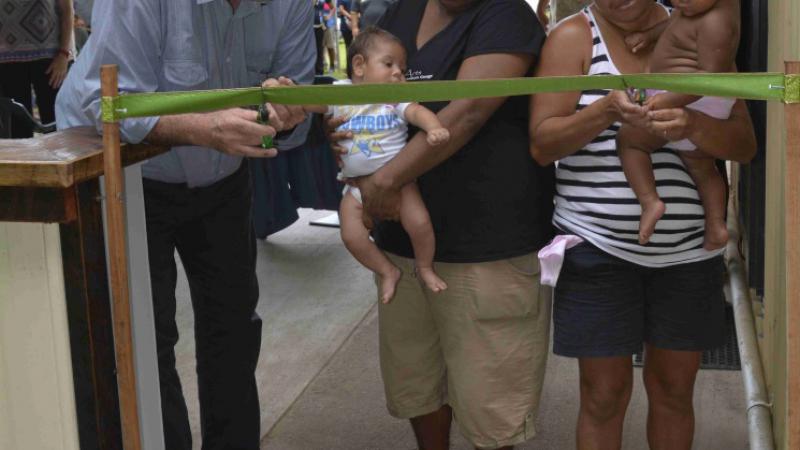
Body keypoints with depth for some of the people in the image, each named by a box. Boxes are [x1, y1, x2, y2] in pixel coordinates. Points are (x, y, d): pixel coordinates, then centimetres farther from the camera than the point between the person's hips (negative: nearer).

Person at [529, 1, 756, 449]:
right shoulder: (574, 37, -3)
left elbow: (745, 144, -1)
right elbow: (541, 145, -9)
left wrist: (693, 125, -22)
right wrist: (606, 110, -26)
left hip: (690, 248, 3)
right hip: (599, 247, -2)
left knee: (674, 388, 13)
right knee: (605, 393, 3)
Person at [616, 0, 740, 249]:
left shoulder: (715, 22, -24)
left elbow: (712, 74, -30)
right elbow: (677, 24, 23)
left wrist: (671, 99, -37)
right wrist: (649, 35, 13)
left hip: (688, 104, -10)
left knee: (629, 140, 4)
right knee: (701, 166, 24)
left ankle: (649, 201, -10)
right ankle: (716, 225, 23)